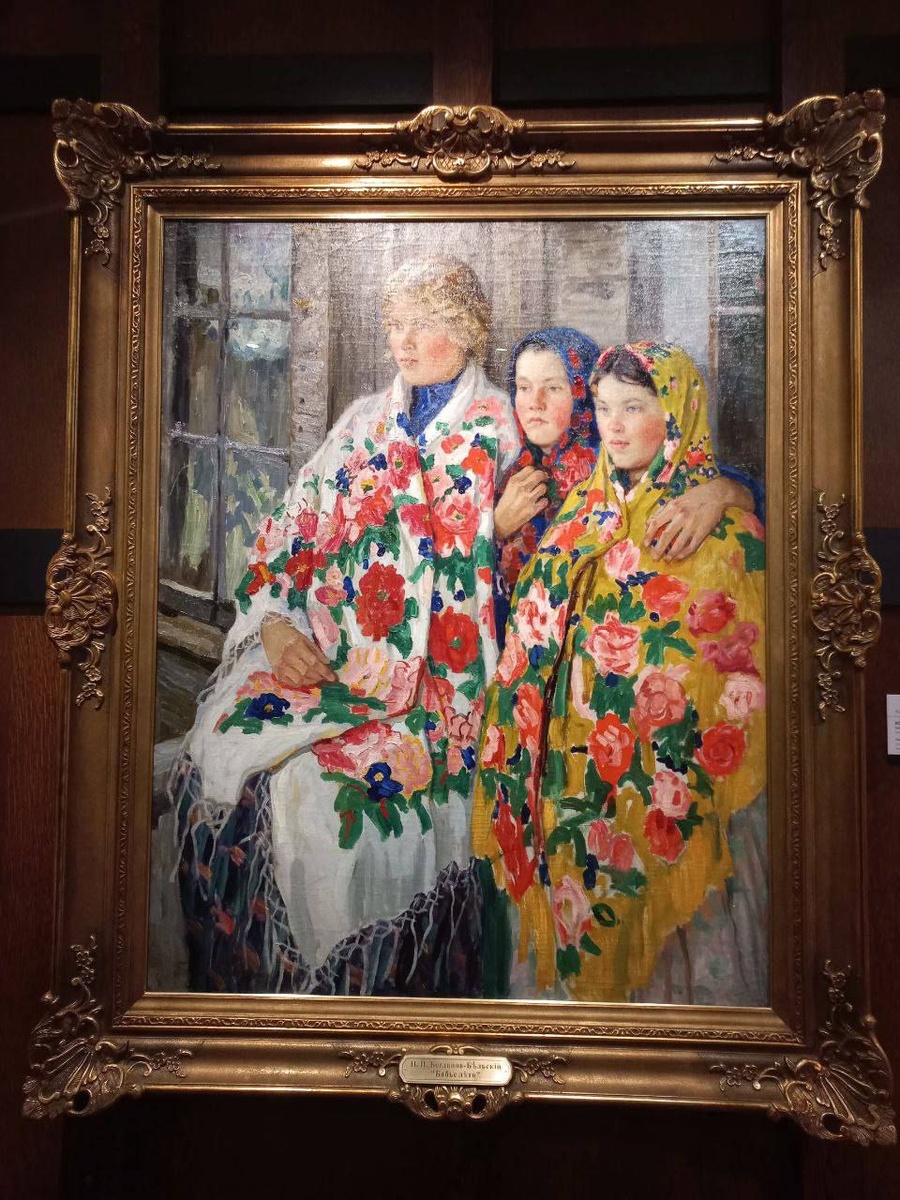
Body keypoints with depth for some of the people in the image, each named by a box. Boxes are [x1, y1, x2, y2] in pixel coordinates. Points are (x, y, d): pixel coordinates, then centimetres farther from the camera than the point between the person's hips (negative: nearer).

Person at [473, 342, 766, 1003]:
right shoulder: (587, 502, 11)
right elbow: (541, 620, 17)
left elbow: (735, 654, -9)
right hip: (568, 745, 5)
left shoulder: (721, 519, -7)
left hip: (659, 765, -5)